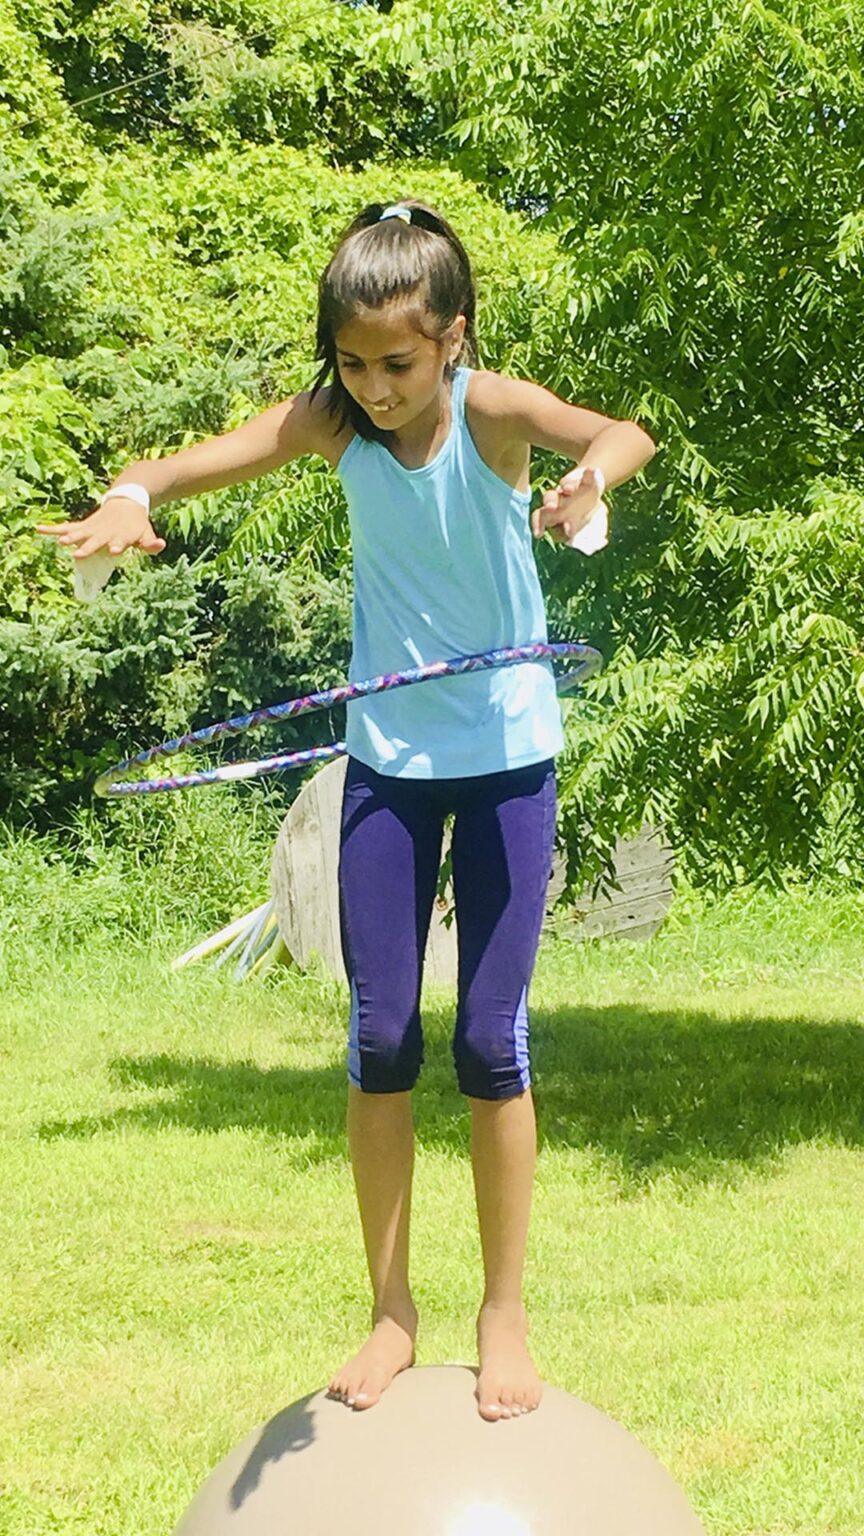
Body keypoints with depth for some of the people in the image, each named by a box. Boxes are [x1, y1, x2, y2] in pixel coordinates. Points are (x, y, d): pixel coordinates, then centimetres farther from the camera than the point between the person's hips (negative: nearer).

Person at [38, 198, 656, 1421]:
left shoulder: (489, 408, -18)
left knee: (490, 1040, 0)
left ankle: (505, 1311, 15)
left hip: (506, 755, -3)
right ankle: (392, 1310, 16)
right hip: (388, 756, 3)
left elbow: (623, 434, -37)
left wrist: (595, 471, -62)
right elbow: (181, 467, -17)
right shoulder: (332, 422, -9)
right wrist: (128, 503, -42)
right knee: (380, 1038, 3)